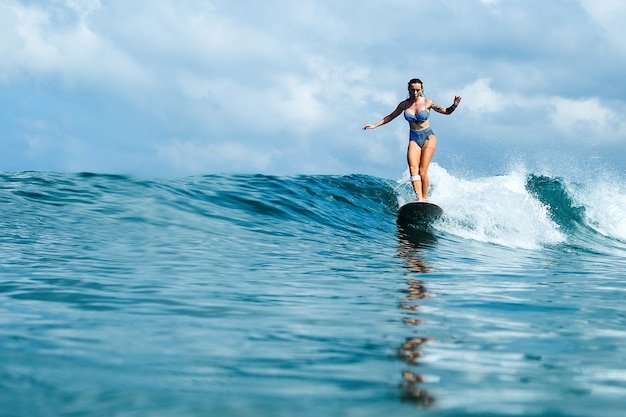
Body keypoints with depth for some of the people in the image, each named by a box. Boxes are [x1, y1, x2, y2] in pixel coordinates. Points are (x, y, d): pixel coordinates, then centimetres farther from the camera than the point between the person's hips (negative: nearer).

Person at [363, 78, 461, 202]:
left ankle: (424, 199, -7)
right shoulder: (404, 105, 4)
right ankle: (419, 198, -30)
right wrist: (375, 125, 15)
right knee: (413, 168, -19)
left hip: (428, 137, -2)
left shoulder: (427, 102, -4)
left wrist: (454, 105, -18)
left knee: (423, 171, -12)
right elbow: (391, 116, 18)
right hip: (413, 139, 2)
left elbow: (446, 111, 2)